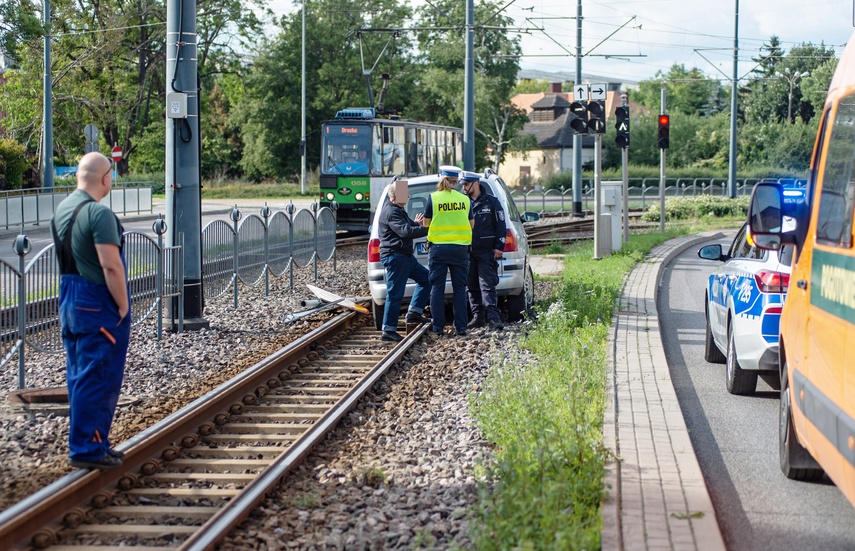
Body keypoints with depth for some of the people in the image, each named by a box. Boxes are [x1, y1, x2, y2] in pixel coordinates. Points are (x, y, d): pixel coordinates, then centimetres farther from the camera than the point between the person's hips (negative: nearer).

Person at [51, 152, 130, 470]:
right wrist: (123, 305, -14)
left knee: (79, 376, 14)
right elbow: (111, 266, -23)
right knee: (97, 379, -4)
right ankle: (87, 449, -1)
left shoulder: (63, 209, 9)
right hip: (98, 303, -9)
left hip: (69, 298, 9)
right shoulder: (98, 214, -19)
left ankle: (84, 444, 22)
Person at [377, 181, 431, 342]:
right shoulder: (391, 212, -15)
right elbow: (405, 231, -26)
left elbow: (407, 227, 21)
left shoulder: (398, 211, 19)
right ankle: (388, 331, -5)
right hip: (394, 256, -11)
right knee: (395, 294, -9)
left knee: (425, 278, 17)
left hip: (405, 256, 11)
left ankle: (413, 313, 16)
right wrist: (426, 229, -26)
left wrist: (416, 224, 0)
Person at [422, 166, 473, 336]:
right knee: (459, 288, 7)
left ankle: (438, 327, 4)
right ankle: (461, 327, 5)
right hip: (460, 248, 2)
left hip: (438, 247, -1)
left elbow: (426, 223, 3)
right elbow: (471, 225, 11)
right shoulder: (464, 199, 2)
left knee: (437, 288, 6)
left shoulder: (433, 198, -4)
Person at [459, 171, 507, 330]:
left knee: (487, 285, -10)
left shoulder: (491, 202, 2)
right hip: (467, 252, 5)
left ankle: (492, 316, -13)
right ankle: (478, 316, 11)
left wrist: (499, 247, -6)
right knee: (472, 286, 6)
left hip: (486, 251, -5)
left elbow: (500, 225, 1)